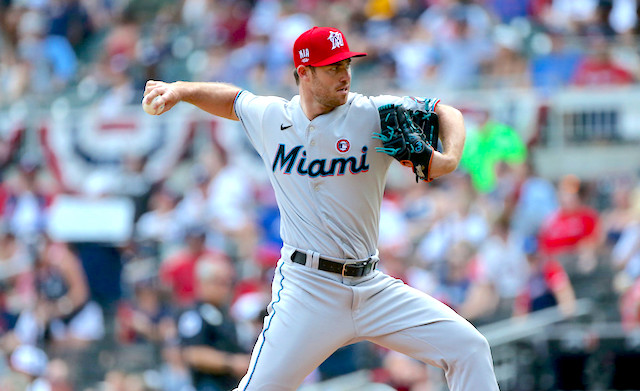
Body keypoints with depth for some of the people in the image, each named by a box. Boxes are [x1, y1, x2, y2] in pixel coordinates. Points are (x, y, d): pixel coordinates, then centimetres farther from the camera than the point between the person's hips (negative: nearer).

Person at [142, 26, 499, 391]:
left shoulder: (376, 114, -1)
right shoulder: (271, 117, 4)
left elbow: (446, 113, 6)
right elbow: (232, 98, 25)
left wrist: (448, 159, -12)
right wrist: (179, 90, 12)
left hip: (372, 287, 2)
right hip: (307, 289, -2)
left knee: (469, 348, -7)